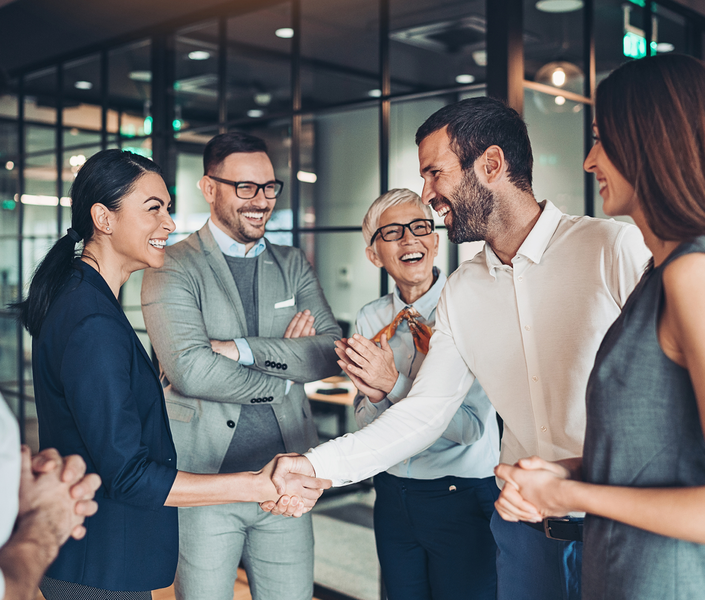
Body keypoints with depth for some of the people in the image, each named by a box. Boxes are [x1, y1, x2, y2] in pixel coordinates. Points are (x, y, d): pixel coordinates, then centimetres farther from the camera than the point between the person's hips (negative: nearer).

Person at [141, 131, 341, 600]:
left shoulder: (294, 266, 10)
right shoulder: (173, 269, -6)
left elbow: (331, 353, -3)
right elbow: (190, 370, -20)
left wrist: (243, 349, -15)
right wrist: (284, 374, -9)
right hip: (205, 476, -4)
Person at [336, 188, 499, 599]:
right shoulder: (371, 320, 1)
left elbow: (471, 427, -19)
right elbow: (365, 425, 6)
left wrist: (394, 383, -27)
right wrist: (373, 395, -16)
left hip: (463, 499, -5)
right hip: (394, 498, 5)